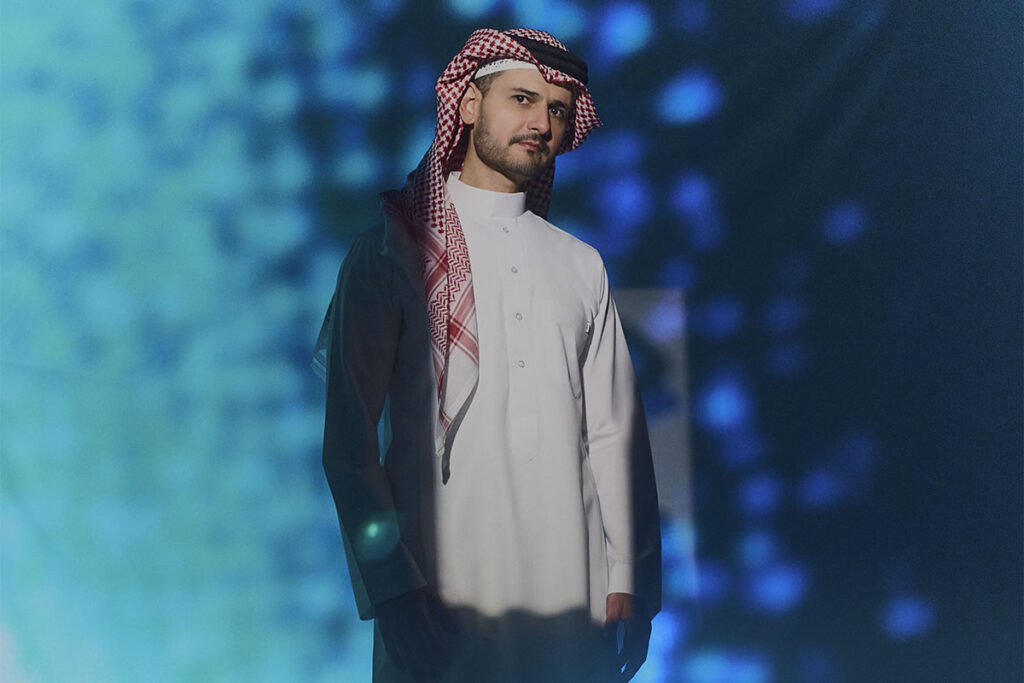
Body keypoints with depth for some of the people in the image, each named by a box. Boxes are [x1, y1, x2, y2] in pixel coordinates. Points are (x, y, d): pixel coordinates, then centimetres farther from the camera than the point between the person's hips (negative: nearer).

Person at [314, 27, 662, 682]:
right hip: (442, 587, -3)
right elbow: (350, 436, -3)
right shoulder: (392, 251, 3)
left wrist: (629, 582, 4)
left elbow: (615, 433, 11)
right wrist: (392, 586, -11)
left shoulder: (583, 266, 15)